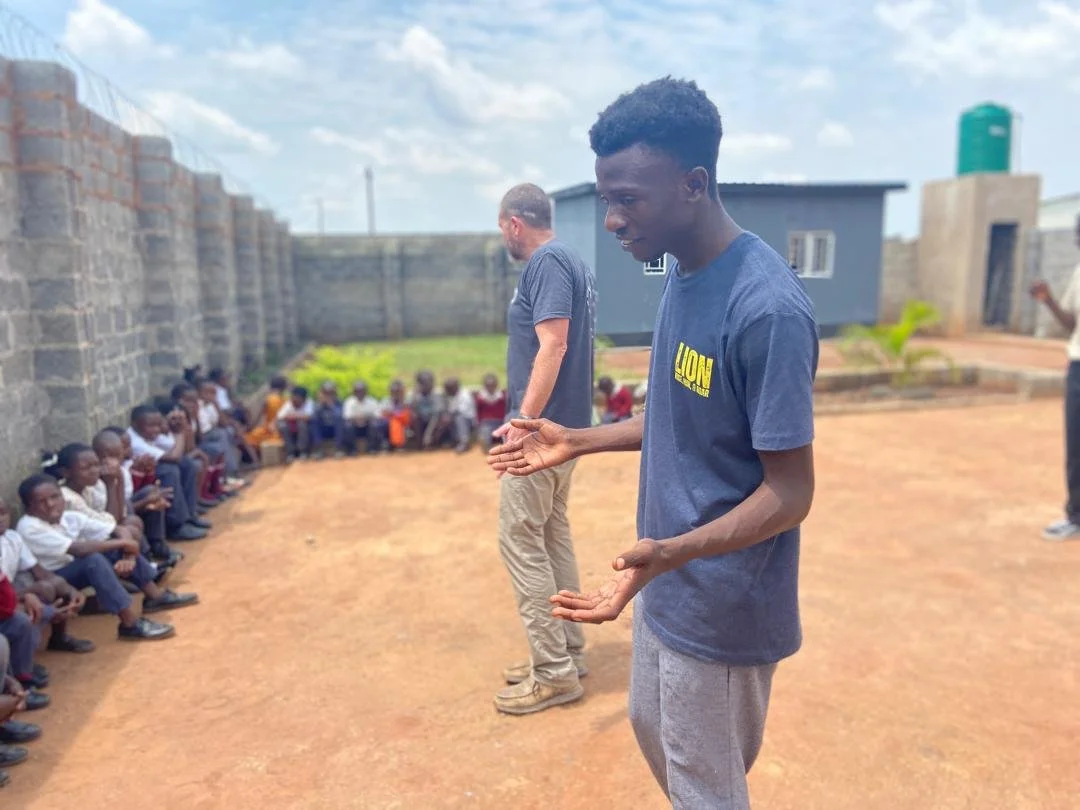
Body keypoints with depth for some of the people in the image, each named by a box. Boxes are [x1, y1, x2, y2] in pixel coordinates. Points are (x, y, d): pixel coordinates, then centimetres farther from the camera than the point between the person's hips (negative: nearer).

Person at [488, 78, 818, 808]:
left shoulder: (767, 309, -27)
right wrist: (579, 442, 7)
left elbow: (791, 493, -24)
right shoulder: (683, 274, 2)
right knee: (653, 729, 27)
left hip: (720, 606, -8)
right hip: (670, 585, 9)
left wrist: (669, 550, -38)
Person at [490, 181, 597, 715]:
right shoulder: (571, 262, 16)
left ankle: (554, 673, 6)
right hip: (566, 424, 10)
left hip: (542, 426, -10)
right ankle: (566, 652, 26)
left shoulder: (545, 262, -13)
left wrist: (525, 420, -26)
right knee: (552, 533, 16)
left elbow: (553, 345, -24)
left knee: (520, 539, -3)